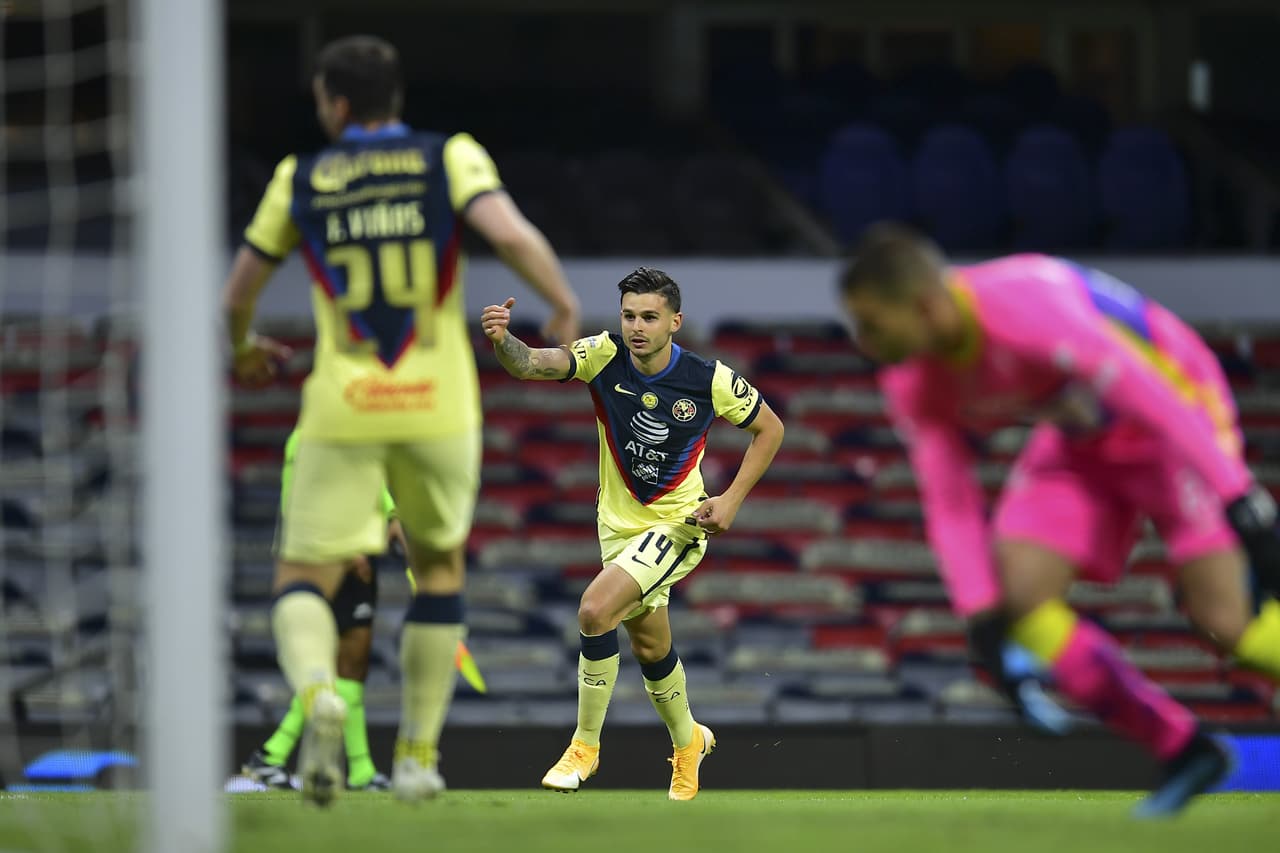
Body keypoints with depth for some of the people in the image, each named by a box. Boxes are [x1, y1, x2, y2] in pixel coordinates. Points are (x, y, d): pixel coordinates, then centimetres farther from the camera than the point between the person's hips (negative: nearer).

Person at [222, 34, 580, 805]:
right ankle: (418, 756, 19)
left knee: (303, 581, 4)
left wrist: (245, 351, 35)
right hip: (439, 407, 1)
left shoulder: (300, 181, 7)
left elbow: (238, 295, 14)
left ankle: (317, 691, -30)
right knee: (440, 567, 22)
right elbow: (511, 233, -16)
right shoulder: (451, 158, 2)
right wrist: (565, 306, -1)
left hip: (342, 413, -1)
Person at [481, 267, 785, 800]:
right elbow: (532, 365, -32)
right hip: (620, 524, 4)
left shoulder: (710, 380, -18)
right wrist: (501, 340, -55)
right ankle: (687, 742, 46)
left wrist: (732, 500, -11)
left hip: (679, 522, -4)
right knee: (649, 646, 18)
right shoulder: (605, 356, -16)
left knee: (595, 610, -24)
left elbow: (770, 428, -2)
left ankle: (585, 746, -9)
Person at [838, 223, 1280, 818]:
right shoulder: (912, 384, -13)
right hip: (1080, 441, 7)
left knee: (1225, 623, -19)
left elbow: (1153, 397, -37)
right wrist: (982, 617, -12)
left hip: (1174, 416, -7)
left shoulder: (1027, 310, -37)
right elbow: (949, 504, -5)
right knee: (1017, 594, -12)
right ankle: (1183, 753, 0)